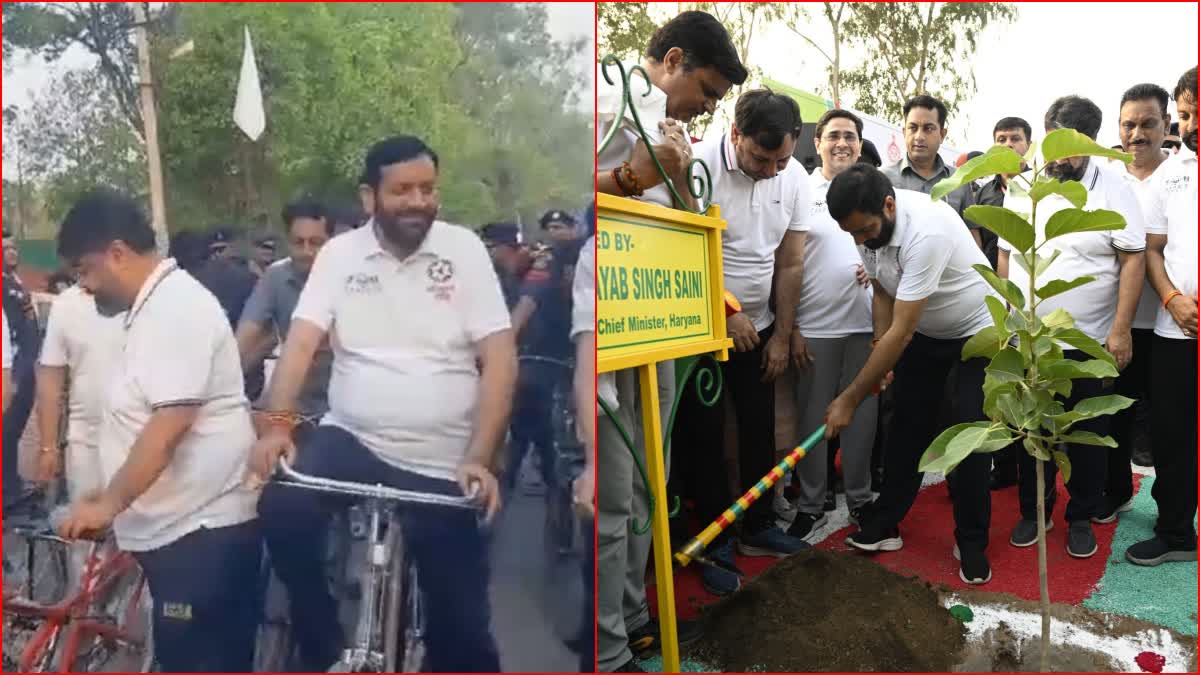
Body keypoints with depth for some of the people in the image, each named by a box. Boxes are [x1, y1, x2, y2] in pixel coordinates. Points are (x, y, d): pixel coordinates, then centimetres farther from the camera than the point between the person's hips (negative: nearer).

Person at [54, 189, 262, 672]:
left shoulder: (177, 307, -17)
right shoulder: (156, 307, 16)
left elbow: (170, 424, -24)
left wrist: (108, 504, -16)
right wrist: (110, 500, 24)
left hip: (198, 526, -10)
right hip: (182, 523, 10)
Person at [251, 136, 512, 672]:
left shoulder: (464, 249, -3)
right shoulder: (339, 254, 2)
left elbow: (500, 359, -8)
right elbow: (300, 343, -5)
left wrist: (479, 458, -18)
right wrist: (278, 424, -23)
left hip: (442, 464, -1)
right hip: (351, 440, 1)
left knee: (462, 623, 2)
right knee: (282, 511, -25)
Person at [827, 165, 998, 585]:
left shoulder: (925, 231, -39)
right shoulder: (867, 223, -15)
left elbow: (900, 332, -37)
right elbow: (883, 290, 2)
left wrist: (851, 398, -33)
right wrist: (880, 352, -11)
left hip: (979, 330, -6)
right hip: (925, 331, 7)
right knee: (908, 425, 5)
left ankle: (972, 544, 6)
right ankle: (884, 524, 14)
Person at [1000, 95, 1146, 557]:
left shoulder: (1113, 189, -6)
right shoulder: (1020, 189, 4)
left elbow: (1133, 259, -9)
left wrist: (1121, 329, -14)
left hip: (1090, 344, -3)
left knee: (1087, 437, 9)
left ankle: (1082, 518, 25)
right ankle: (1033, 511, 28)